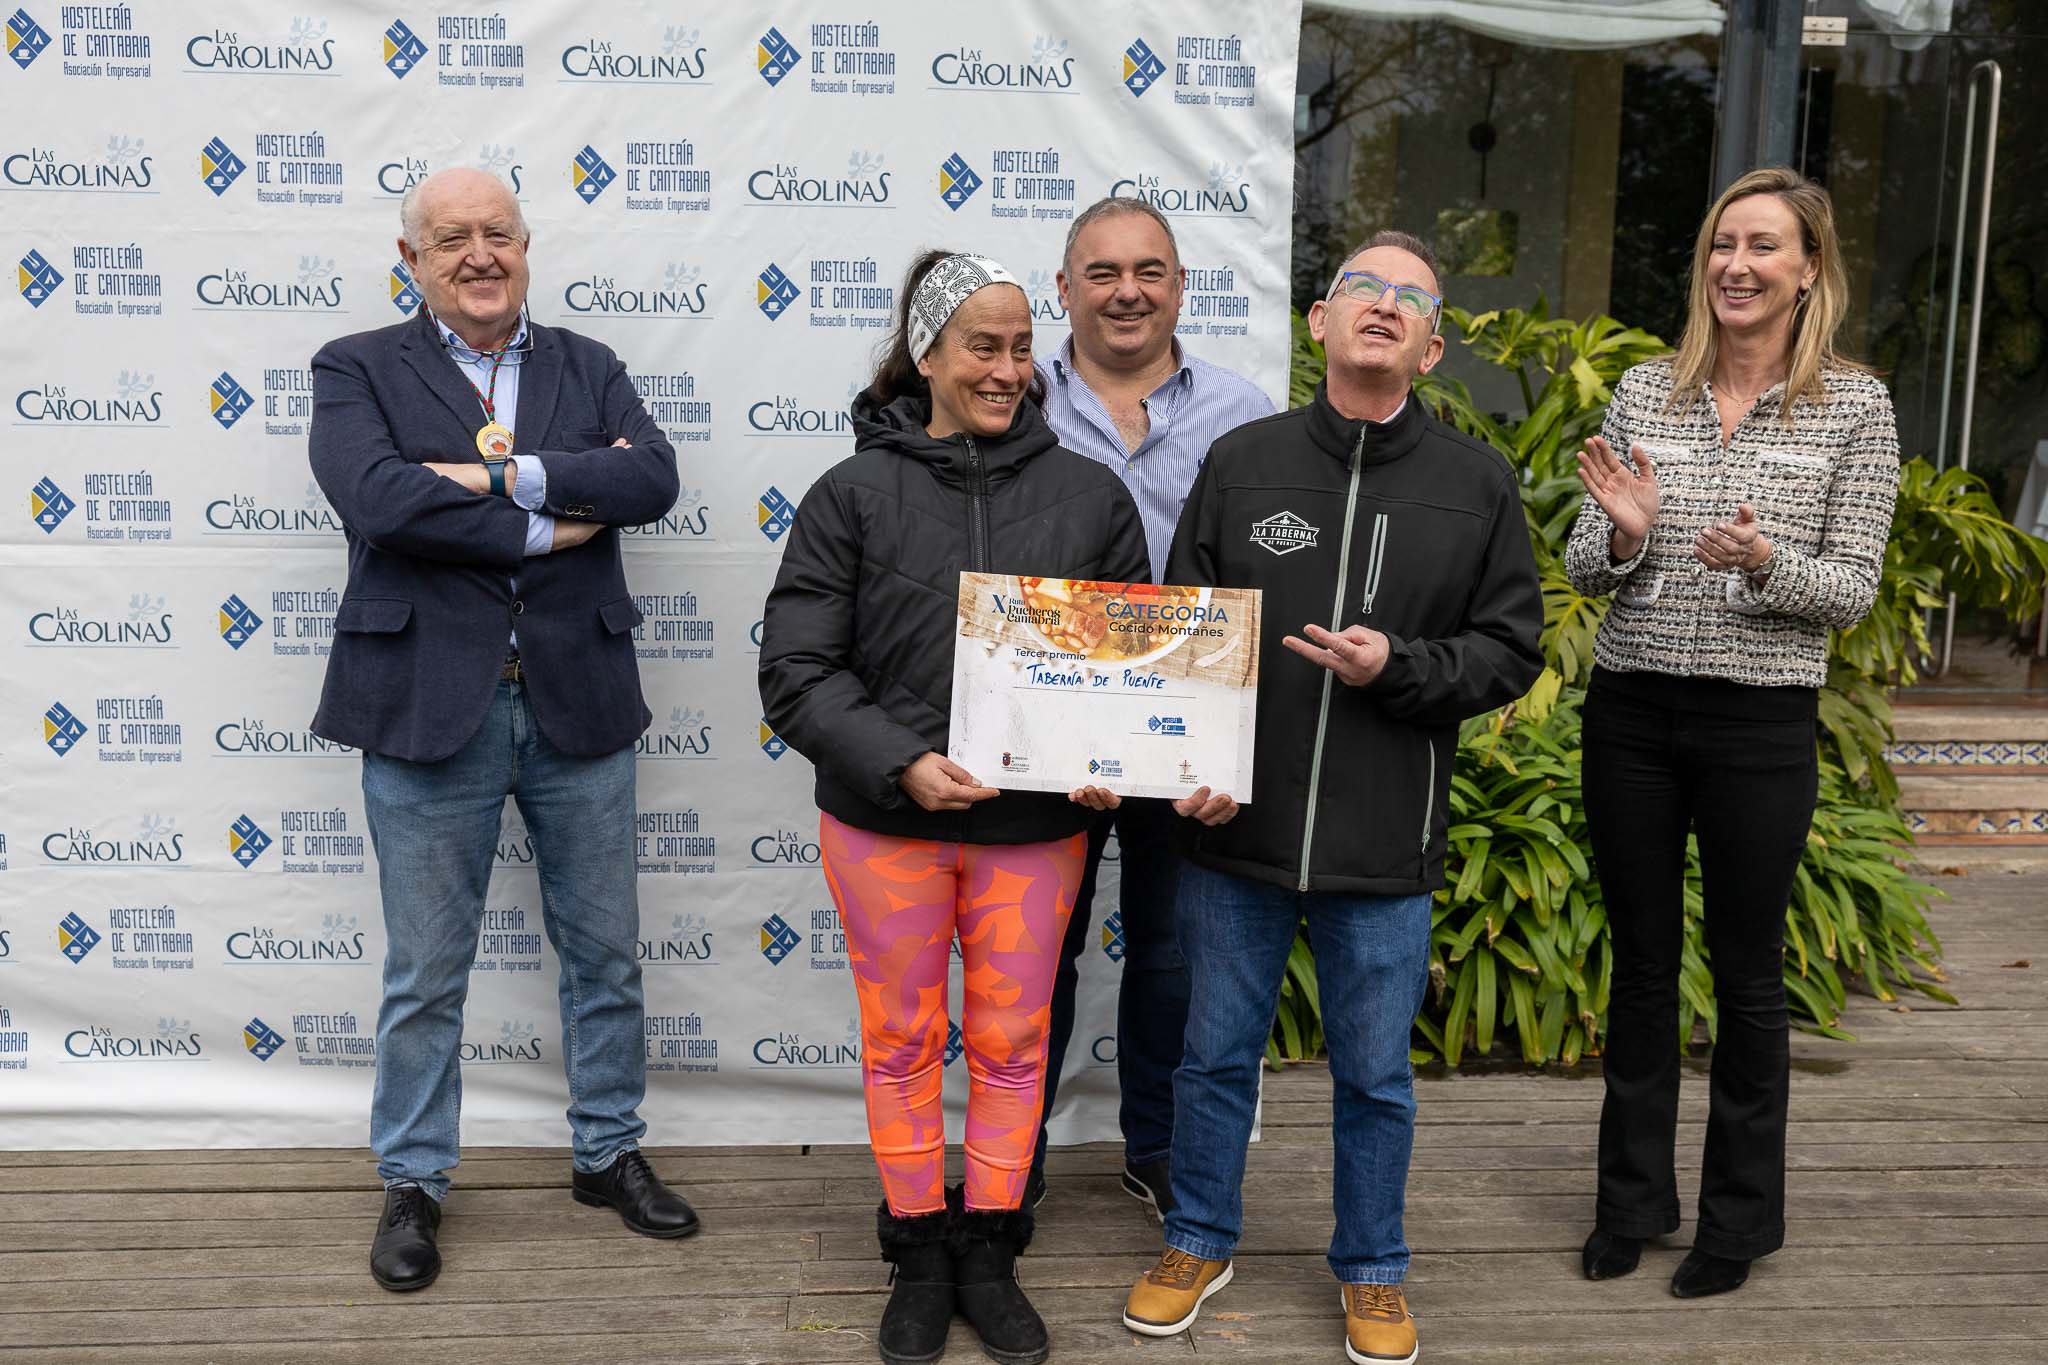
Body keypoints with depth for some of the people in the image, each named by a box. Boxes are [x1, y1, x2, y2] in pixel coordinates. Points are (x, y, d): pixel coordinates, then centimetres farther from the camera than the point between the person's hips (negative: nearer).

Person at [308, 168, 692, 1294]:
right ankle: (412, 1182, 27)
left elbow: (652, 479, -9)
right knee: (425, 973, 9)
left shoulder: (587, 369, 10)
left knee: (605, 955, 13)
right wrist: (550, 524, -15)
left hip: (579, 701, 3)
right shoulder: (357, 369, 2)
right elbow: (374, 495, -18)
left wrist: (501, 474, -17)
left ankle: (608, 1153, 32)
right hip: (429, 705, -2)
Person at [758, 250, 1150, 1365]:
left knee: (1012, 1043, 12)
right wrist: (904, 763, -19)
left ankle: (989, 1257, 30)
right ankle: (919, 1259, 30)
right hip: (886, 822, -1)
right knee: (901, 1043, 11)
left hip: (1035, 825, 1)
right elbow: (796, 670, -7)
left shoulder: (1090, 497, 2)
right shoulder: (854, 494, -4)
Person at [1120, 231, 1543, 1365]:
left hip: (1385, 849, 0)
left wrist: (1398, 667, -15)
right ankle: (1199, 1241, 36)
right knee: (1216, 1054, 15)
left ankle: (1372, 1271, 34)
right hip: (1232, 834, 1)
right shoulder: (1241, 463, 1)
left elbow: (1511, 652, 2)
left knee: (1375, 1076, 13)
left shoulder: (1479, 485, 1)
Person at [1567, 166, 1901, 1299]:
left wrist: (1765, 562, -23)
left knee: (1747, 972, 8)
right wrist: (1624, 533, -16)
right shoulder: (1644, 392, 5)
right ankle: (1633, 1199, 27)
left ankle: (1741, 1217, 25)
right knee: (1642, 961, 12)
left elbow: (1852, 592, -4)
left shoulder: (1855, 406, -1)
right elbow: (1582, 569, 6)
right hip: (1631, 708, 2)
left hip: (1761, 721, -2)